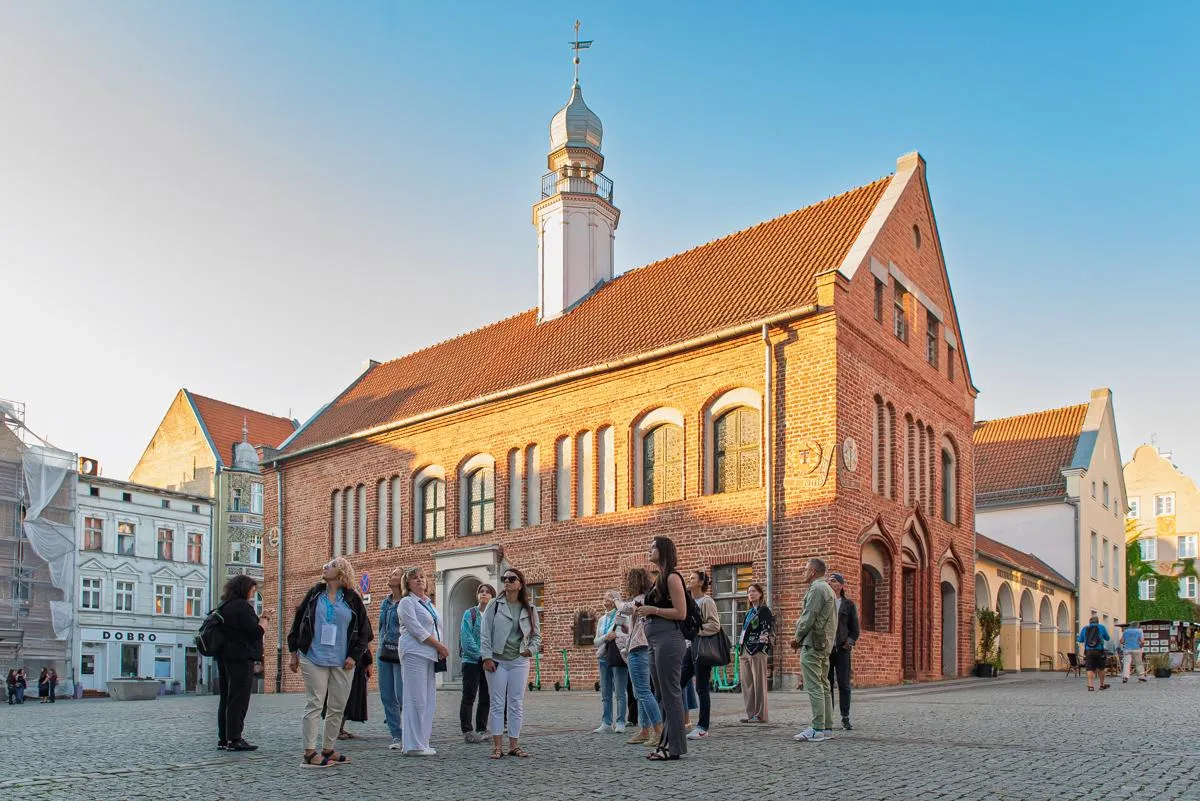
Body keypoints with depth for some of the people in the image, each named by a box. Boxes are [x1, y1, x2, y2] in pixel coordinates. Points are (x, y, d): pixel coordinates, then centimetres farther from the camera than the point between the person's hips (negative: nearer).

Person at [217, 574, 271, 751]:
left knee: (226, 699, 12)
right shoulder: (242, 606, -13)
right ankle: (234, 739, -6)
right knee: (238, 699, -6)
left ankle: (223, 739, 16)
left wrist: (261, 618, 14)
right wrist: (265, 618, 1)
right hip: (241, 658, -10)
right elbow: (256, 632, -17)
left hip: (224, 657, 10)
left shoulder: (224, 606, 17)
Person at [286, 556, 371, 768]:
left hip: (342, 662, 2)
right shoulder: (314, 594, 6)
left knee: (338, 707, 6)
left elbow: (364, 630, 7)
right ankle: (309, 753, -3)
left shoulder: (352, 599, 5)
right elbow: (298, 621, 8)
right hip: (313, 659, -2)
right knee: (314, 704, -4)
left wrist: (354, 655, -2)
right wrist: (294, 652, 4)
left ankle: (328, 750, 18)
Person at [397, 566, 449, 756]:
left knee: (429, 701, 6)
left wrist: (441, 649, 4)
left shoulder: (430, 603, 22)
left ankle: (422, 743, 10)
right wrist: (439, 646, -11)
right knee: (417, 700, -9)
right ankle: (413, 746, -6)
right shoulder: (406, 602, -2)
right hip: (415, 653, -8)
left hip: (431, 656, 8)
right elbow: (416, 629, -12)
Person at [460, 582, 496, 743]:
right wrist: (480, 655, -16)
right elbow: (466, 639, -10)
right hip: (471, 661, -4)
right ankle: (467, 731, 3)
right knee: (469, 697, -1)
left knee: (486, 698, 8)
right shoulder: (470, 614, -2)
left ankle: (482, 730, 18)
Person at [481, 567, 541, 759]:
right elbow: (485, 633, -3)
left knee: (517, 704, 5)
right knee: (497, 703, 0)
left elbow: (537, 635, 13)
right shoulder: (494, 605, -1)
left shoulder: (530, 609, 6)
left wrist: (531, 649, -5)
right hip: (497, 660, -2)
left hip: (519, 662, 2)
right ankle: (497, 746, 3)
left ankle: (514, 745, 12)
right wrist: (487, 657, -10)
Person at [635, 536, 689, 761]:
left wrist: (652, 609, -15)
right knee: (664, 694, 12)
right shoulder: (659, 579, 18)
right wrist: (644, 612, 9)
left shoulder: (672, 578, -9)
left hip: (668, 639, -10)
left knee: (671, 693, -6)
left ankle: (674, 747, -2)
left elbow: (681, 613, -14)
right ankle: (666, 743, 18)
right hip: (656, 641, 10)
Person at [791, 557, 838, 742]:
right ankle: (827, 727, 15)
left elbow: (809, 617, -17)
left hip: (813, 644, -11)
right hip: (825, 644, 11)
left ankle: (817, 729, -11)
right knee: (823, 686, 12)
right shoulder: (827, 589, 21)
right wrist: (801, 637, 15)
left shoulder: (816, 588, -12)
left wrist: (797, 637, -5)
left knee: (814, 687, -10)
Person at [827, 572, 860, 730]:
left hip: (842, 648, 0)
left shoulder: (848, 604, 7)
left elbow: (855, 628, 9)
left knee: (844, 684, -2)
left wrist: (850, 641, -6)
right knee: (827, 683, 2)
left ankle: (845, 719, 4)